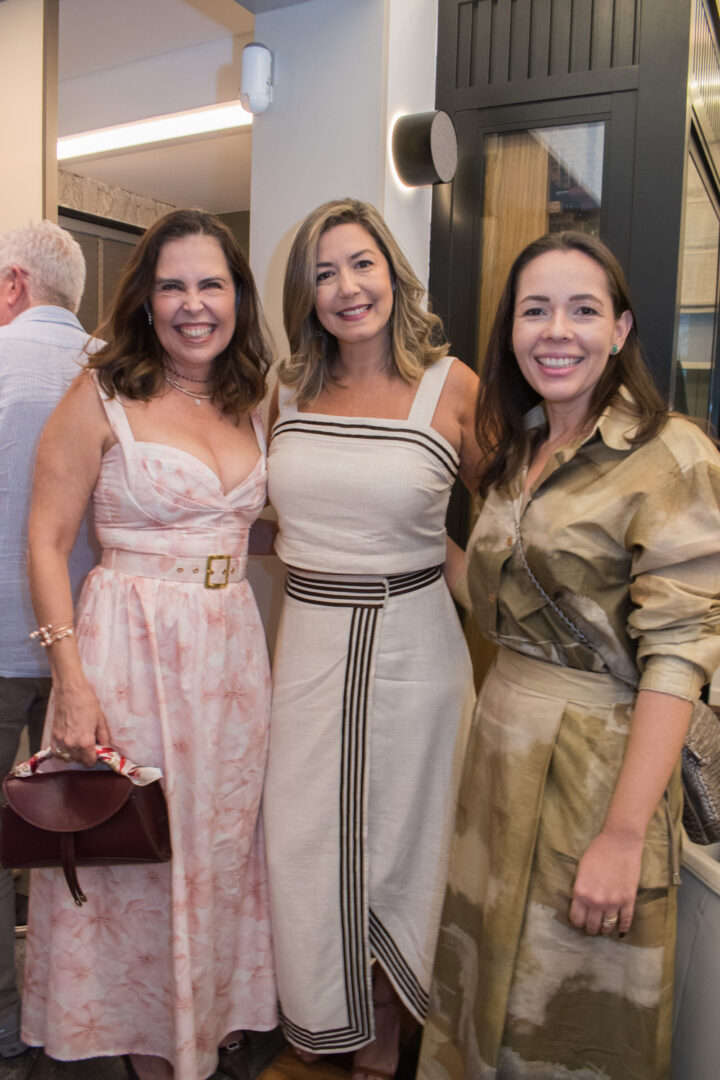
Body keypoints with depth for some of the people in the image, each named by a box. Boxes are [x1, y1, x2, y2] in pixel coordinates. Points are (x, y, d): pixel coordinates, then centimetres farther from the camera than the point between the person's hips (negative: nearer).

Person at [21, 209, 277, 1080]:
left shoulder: (249, 404, 9)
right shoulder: (102, 395, -7)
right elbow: (46, 541, -9)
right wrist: (71, 679, -15)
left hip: (232, 650, 5)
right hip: (126, 648, -5)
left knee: (219, 851, 17)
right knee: (132, 854, 10)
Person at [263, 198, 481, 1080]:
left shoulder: (450, 385, -6)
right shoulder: (289, 388, 5)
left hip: (410, 644, -3)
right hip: (307, 641, 4)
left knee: (395, 841, 12)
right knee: (303, 840, 12)